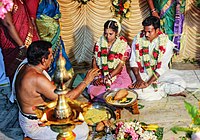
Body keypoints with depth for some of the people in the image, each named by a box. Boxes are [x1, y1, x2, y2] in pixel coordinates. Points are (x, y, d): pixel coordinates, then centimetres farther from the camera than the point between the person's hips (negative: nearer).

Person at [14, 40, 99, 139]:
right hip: (36, 125, -10)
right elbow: (66, 99, -27)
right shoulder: (37, 79, -33)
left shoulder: (25, 67, -2)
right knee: (82, 130, -9)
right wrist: (86, 81, -20)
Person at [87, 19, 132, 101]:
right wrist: (96, 77, -11)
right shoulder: (99, 43, 4)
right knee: (91, 90, -27)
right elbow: (94, 62, 4)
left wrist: (108, 77, -18)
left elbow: (120, 66, -9)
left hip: (118, 75, -2)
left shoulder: (123, 45, -5)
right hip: (101, 75, 2)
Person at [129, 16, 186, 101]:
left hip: (159, 74, 0)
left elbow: (162, 67, -16)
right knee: (136, 91, -31)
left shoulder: (166, 43, -13)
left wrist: (148, 83, -24)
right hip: (142, 73, 1)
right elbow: (133, 61, -5)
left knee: (181, 85, -23)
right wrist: (138, 79, -20)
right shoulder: (138, 39, -7)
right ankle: (164, 91, -9)